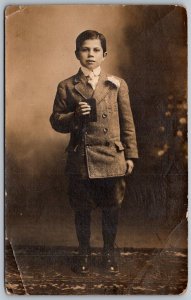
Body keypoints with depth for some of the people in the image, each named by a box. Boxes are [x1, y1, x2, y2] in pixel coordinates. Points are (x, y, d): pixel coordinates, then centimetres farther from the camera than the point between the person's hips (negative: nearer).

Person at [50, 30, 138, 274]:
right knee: (82, 211, 10)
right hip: (80, 160, 0)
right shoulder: (66, 87, 3)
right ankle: (84, 254, 29)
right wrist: (75, 116, -15)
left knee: (111, 210, 9)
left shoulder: (117, 85, 4)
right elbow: (55, 121, 4)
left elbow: (127, 123, 5)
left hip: (112, 159, 0)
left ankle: (109, 254, 29)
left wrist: (130, 155, 3)